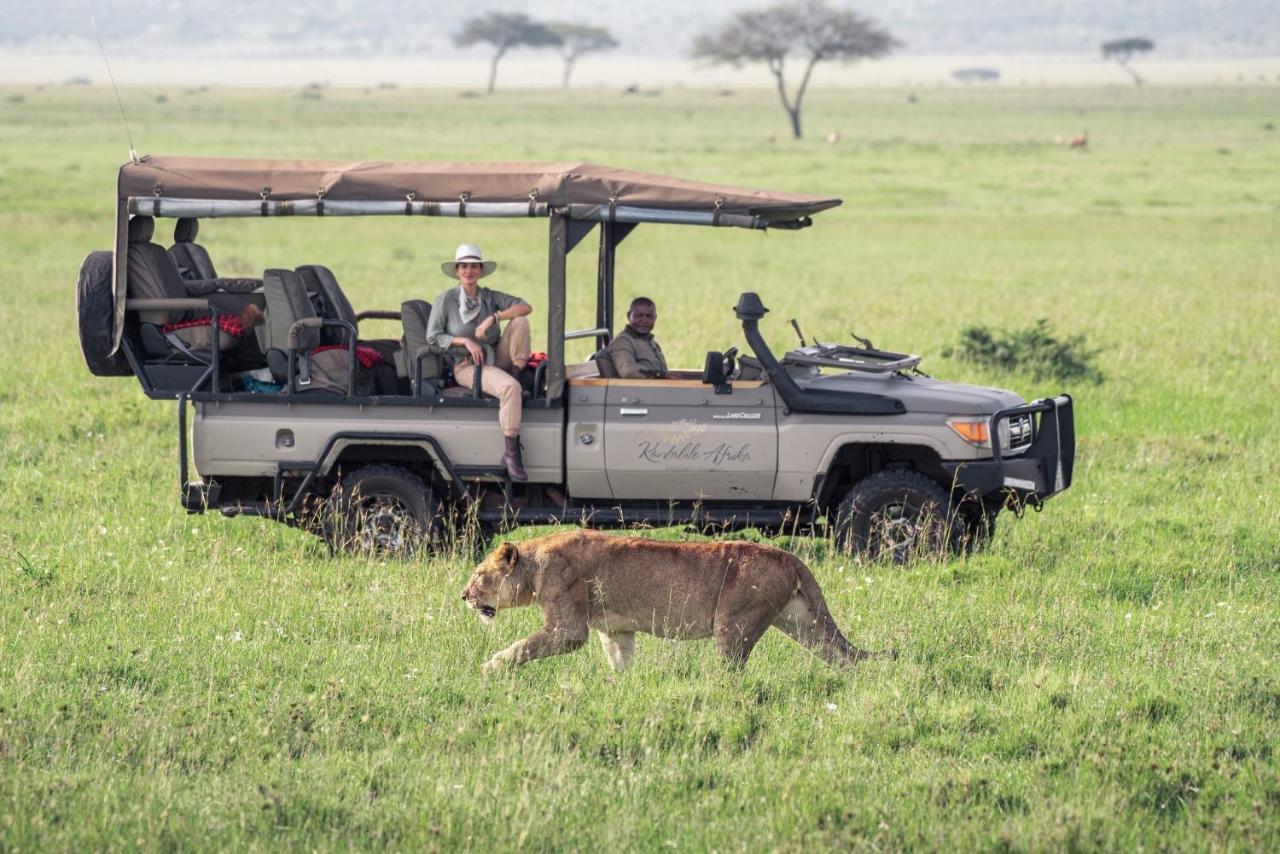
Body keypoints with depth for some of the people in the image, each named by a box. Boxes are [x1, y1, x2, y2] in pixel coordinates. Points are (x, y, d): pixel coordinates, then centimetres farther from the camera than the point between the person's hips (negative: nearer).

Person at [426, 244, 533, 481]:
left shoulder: (490, 297, 7)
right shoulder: (445, 300, -1)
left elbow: (525, 307, -7)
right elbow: (432, 337, -4)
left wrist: (493, 318, -20)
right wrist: (465, 341, -17)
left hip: (496, 360, 5)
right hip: (467, 366, -5)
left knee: (520, 321, -16)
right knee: (509, 387, -34)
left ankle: (518, 373, -14)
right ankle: (511, 453, -35)